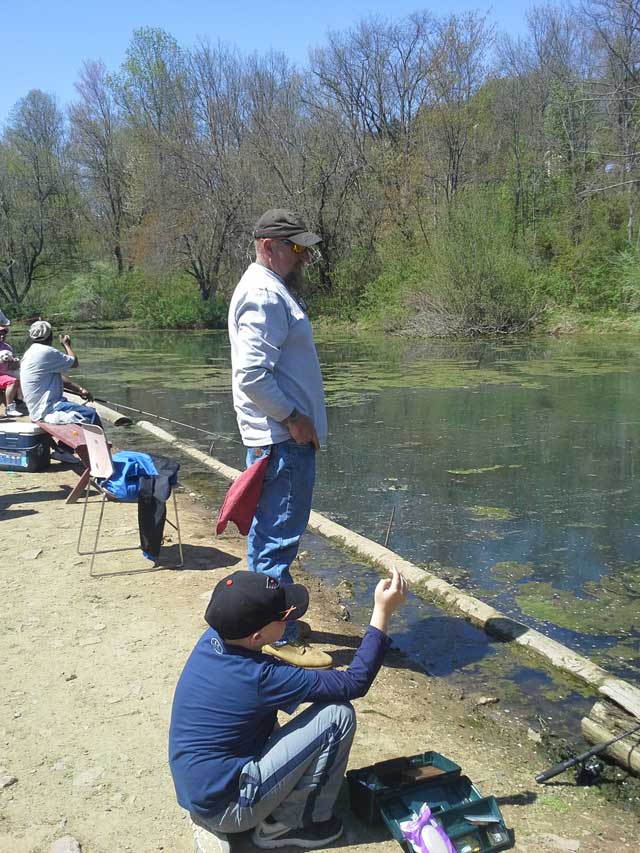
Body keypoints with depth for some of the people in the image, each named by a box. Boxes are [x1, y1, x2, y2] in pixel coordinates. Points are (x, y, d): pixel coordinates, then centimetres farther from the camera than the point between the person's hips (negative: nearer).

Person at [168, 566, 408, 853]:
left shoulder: (212, 637, -9)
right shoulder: (259, 677, -28)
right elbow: (355, 683, -20)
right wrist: (383, 611, -19)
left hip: (194, 791, 8)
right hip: (228, 809, -8)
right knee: (338, 715, -12)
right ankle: (285, 824, 4)